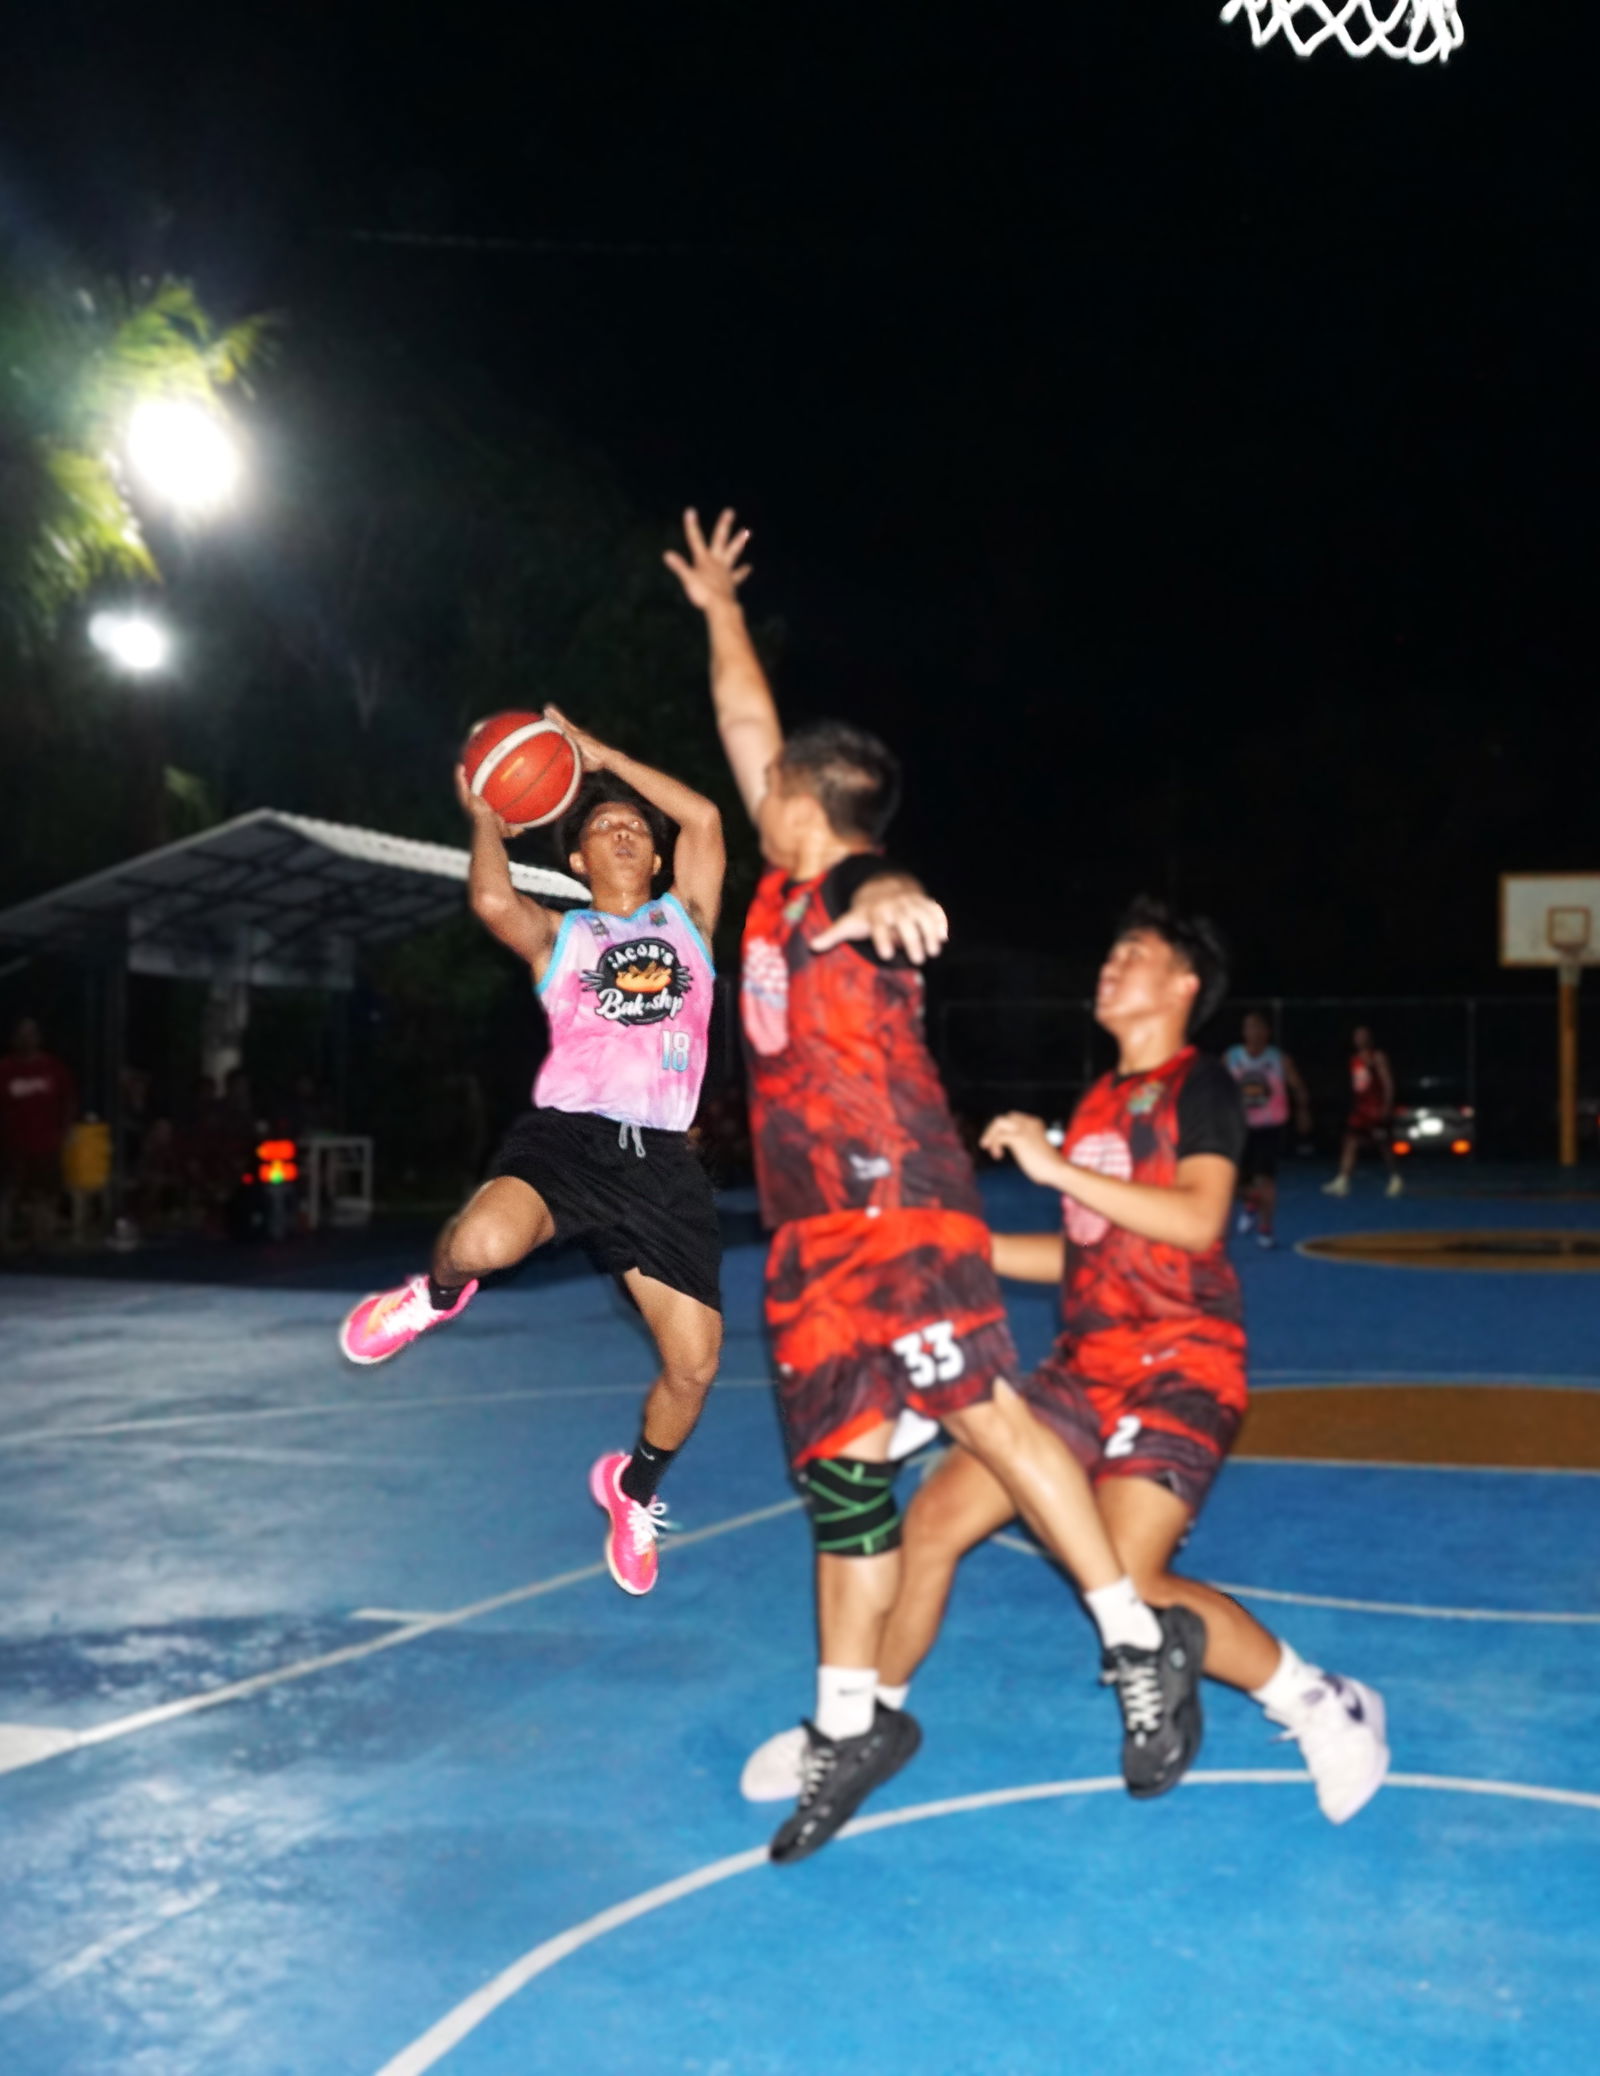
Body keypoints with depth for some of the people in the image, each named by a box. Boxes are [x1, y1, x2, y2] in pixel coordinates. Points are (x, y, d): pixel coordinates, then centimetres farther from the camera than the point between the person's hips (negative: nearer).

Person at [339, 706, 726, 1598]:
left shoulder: (685, 920, 21)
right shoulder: (559, 936, 15)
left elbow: (706, 818, 9)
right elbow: (494, 900, -8)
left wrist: (603, 757, 13)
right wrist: (486, 820, 5)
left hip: (662, 1158, 2)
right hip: (567, 1133, -2)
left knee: (695, 1364, -4)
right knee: (485, 1241, -36)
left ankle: (635, 1489, 29)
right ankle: (437, 1292, 5)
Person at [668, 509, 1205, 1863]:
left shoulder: (854, 887, -4)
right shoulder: (782, 889, 19)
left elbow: (886, 888, -31)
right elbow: (746, 727, 32)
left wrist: (883, 898, -54)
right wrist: (720, 608, 38)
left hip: (900, 1205, -8)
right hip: (810, 1227, 8)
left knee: (980, 1409, -14)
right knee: (840, 1468, 8)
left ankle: (1140, 1640, -4)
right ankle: (850, 1723, 13)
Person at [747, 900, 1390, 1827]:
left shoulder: (1201, 1085, -6)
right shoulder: (1099, 1101, 17)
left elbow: (1198, 1220, -22)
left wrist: (1057, 1166, -23)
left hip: (1181, 1368, -7)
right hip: (1087, 1365, 8)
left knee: (1128, 1583, -22)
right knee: (935, 1518, 3)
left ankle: (1323, 1705, 0)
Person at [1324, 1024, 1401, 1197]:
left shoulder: (1377, 1058, -6)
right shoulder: (1354, 1060, 13)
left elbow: (1388, 1082, -10)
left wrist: (1387, 1106, -17)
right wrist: (1354, 1105, 17)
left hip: (1377, 1109, -6)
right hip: (1360, 1109, 6)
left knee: (1384, 1145, 1)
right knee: (1350, 1142, -4)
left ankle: (1395, 1180, 16)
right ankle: (1342, 1182, -10)